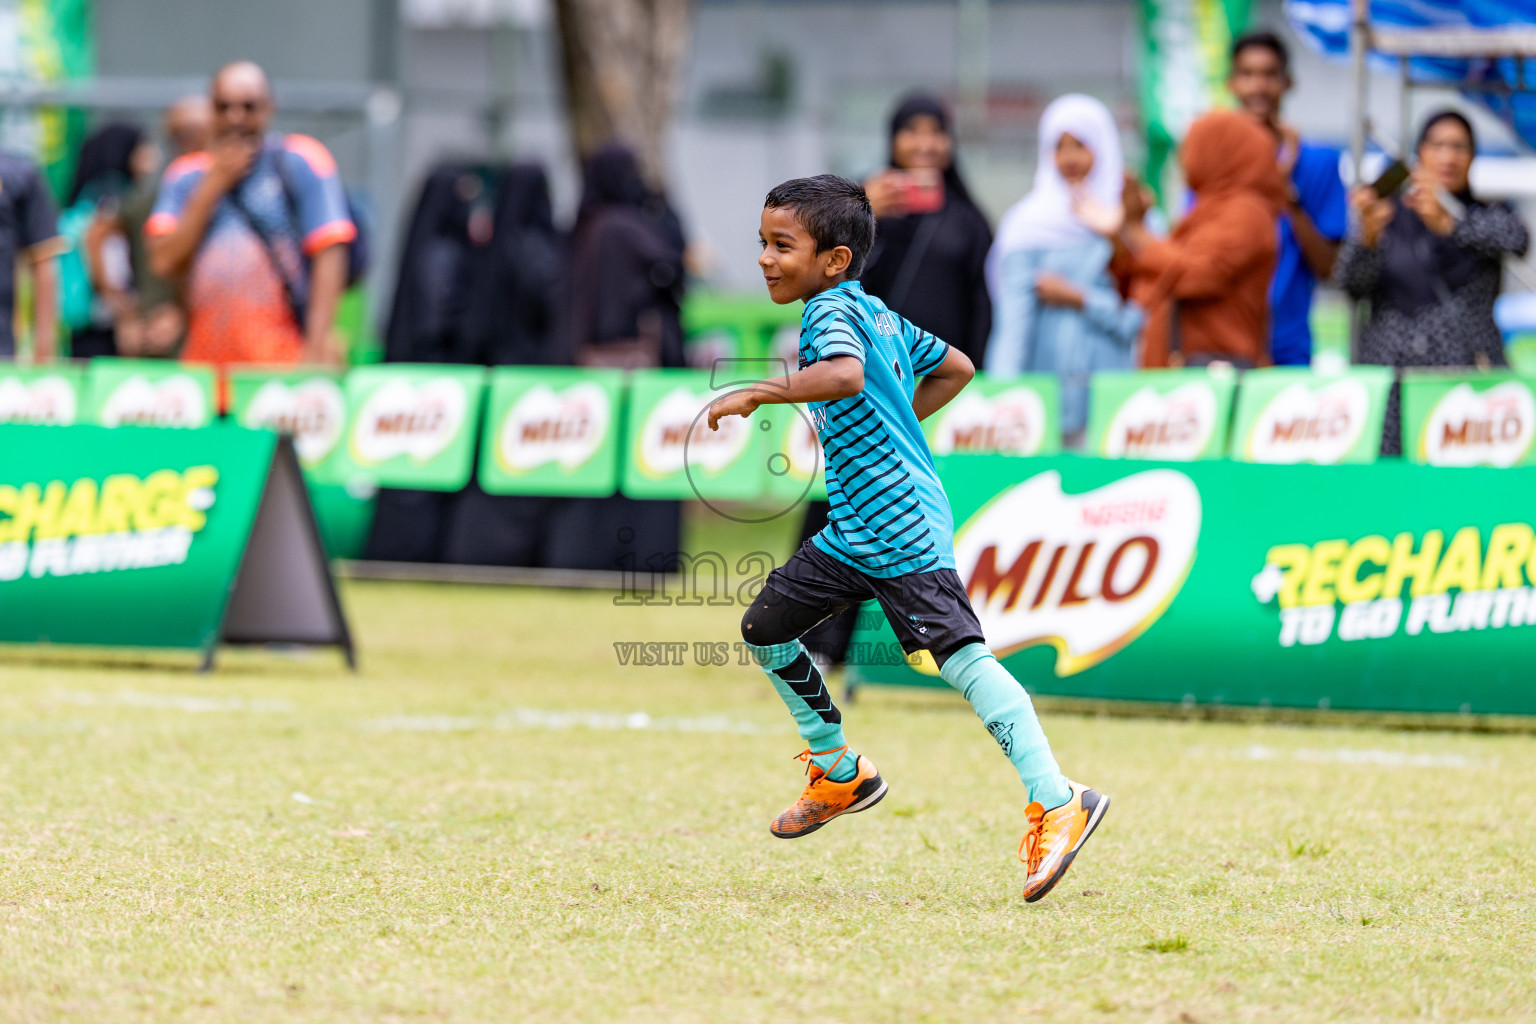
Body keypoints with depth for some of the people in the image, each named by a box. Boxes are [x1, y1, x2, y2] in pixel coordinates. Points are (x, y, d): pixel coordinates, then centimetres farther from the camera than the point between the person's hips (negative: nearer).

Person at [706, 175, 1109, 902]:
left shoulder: (830, 310, -11)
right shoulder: (878, 314, 17)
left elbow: (846, 374, -33)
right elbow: (955, 368, 27)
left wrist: (756, 394, -28)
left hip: (903, 531, -11)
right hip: (852, 533, 11)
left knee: (959, 656, -18)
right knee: (765, 628, 15)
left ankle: (1056, 803, -22)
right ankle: (841, 775, 28)